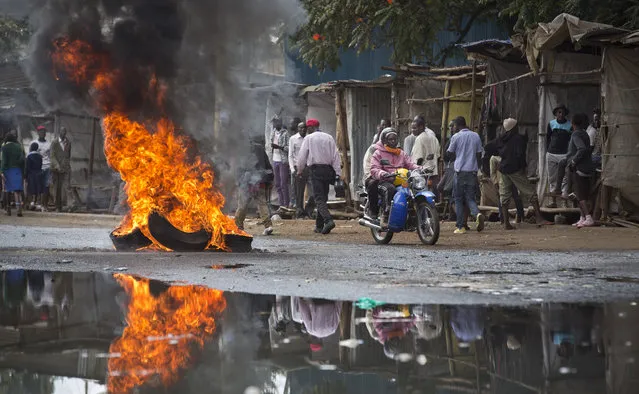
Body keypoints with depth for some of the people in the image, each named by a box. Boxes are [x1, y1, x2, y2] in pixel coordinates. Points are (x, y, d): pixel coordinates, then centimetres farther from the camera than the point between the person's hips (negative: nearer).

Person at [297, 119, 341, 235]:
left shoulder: (309, 138, -1)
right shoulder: (329, 138, 11)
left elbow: (302, 155, 1)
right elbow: (336, 156, 7)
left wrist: (300, 170, 16)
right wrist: (338, 173, 5)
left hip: (316, 169, -5)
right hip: (328, 169, 5)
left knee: (319, 198, -9)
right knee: (323, 198, 12)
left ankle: (328, 220, -30)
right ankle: (319, 226, 14)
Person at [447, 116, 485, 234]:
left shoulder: (456, 137, -3)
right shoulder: (476, 136, 9)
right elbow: (479, 154, 11)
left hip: (460, 171, -3)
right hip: (472, 171, 4)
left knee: (459, 199, 5)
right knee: (470, 198, 8)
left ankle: (460, 226, 1)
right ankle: (477, 214, -22)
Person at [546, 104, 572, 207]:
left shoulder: (569, 125, 2)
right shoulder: (551, 124, 8)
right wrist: (548, 151, 10)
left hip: (564, 154, -3)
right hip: (551, 154, 3)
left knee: (564, 178, -10)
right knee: (552, 179, 5)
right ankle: (554, 201, 10)